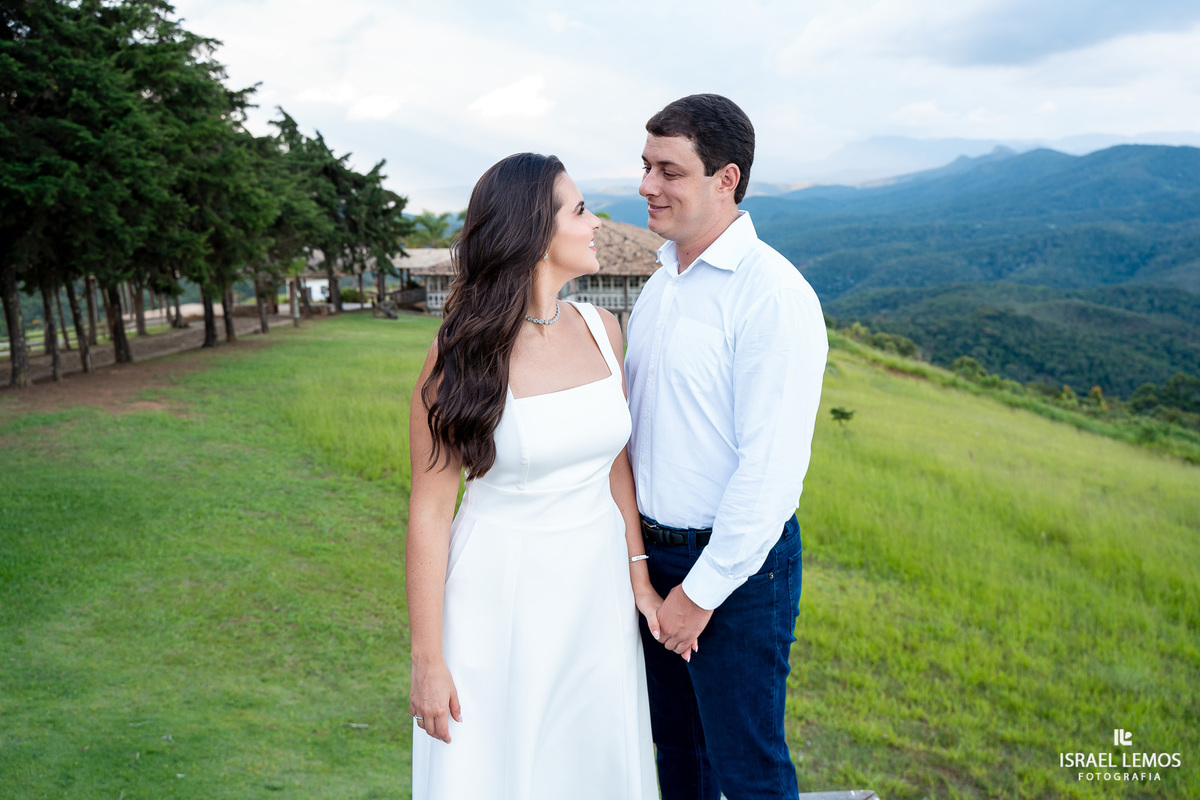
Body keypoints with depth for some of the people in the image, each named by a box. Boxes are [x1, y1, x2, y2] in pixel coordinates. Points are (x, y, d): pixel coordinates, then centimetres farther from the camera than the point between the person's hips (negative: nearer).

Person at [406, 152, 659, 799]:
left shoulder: (602, 330, 0)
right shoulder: (462, 354, -15)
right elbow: (429, 509, -11)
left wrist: (638, 573, 5)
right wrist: (426, 660, -9)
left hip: (597, 583, 5)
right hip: (499, 593, -4)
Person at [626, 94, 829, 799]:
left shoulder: (771, 293, -18)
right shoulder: (659, 285, 8)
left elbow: (772, 466, -21)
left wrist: (702, 590, -16)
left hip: (737, 567, -7)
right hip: (655, 555, 7)